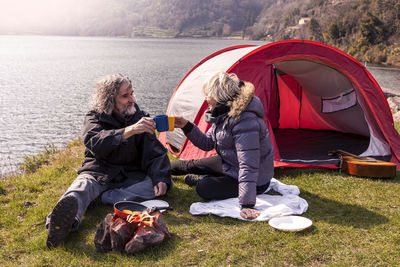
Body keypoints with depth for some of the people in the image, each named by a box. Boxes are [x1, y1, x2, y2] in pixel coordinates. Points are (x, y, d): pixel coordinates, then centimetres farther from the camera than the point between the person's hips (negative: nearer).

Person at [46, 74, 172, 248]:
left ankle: (102, 197, -35)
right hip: (97, 174, -2)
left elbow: (155, 152, 0)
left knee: (160, 186, -25)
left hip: (130, 177, 3)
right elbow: (94, 142, -29)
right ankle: (66, 222, -68)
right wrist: (129, 131, -44)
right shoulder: (95, 117, -6)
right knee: (82, 187, -35)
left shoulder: (139, 117, 3)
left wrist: (160, 178, -20)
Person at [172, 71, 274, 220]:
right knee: (194, 165, 19)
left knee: (204, 188, -23)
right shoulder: (224, 114, -2)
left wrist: (246, 204, -42)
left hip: (256, 182, -9)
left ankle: (197, 179, 10)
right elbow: (207, 144, 8)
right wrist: (186, 127, -4)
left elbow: (248, 166, -39)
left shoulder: (245, 120, -34)